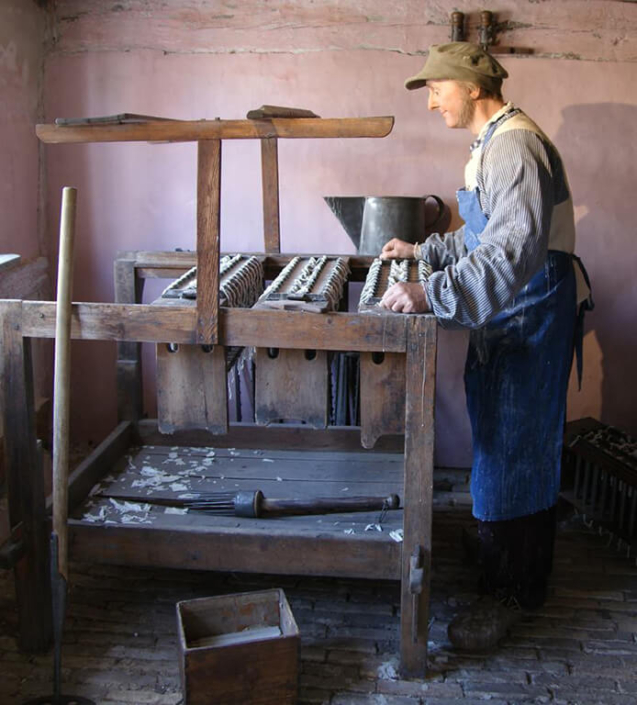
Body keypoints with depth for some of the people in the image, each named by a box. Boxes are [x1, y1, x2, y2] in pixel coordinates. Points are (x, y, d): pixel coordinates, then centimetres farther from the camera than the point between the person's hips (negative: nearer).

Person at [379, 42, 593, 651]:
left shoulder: (515, 145, -20)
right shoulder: (490, 144, 15)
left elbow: (516, 248, -35)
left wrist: (432, 294, -41)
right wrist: (422, 251, 26)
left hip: (532, 314, -10)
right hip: (507, 313, 10)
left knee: (512, 447, -4)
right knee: (507, 440, 18)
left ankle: (510, 590, 10)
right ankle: (522, 570, 36)